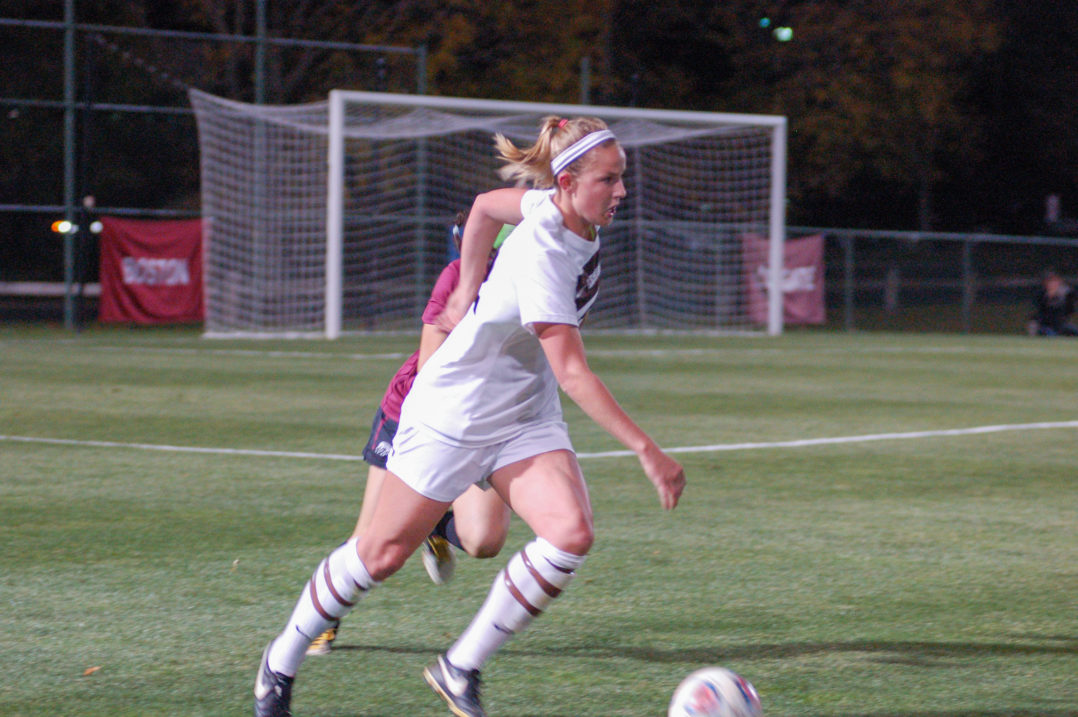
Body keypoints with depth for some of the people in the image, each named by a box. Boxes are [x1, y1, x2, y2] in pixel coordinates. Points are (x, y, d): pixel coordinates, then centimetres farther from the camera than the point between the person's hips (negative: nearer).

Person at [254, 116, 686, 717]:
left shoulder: (578, 224, -4)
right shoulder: (539, 251, -30)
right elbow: (571, 371, -35)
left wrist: (475, 289, 26)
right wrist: (647, 450, -38)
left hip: (527, 419, 7)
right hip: (454, 413, -7)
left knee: (572, 534, -17)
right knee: (384, 553, 3)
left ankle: (461, 668, -3)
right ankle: (283, 660, 27)